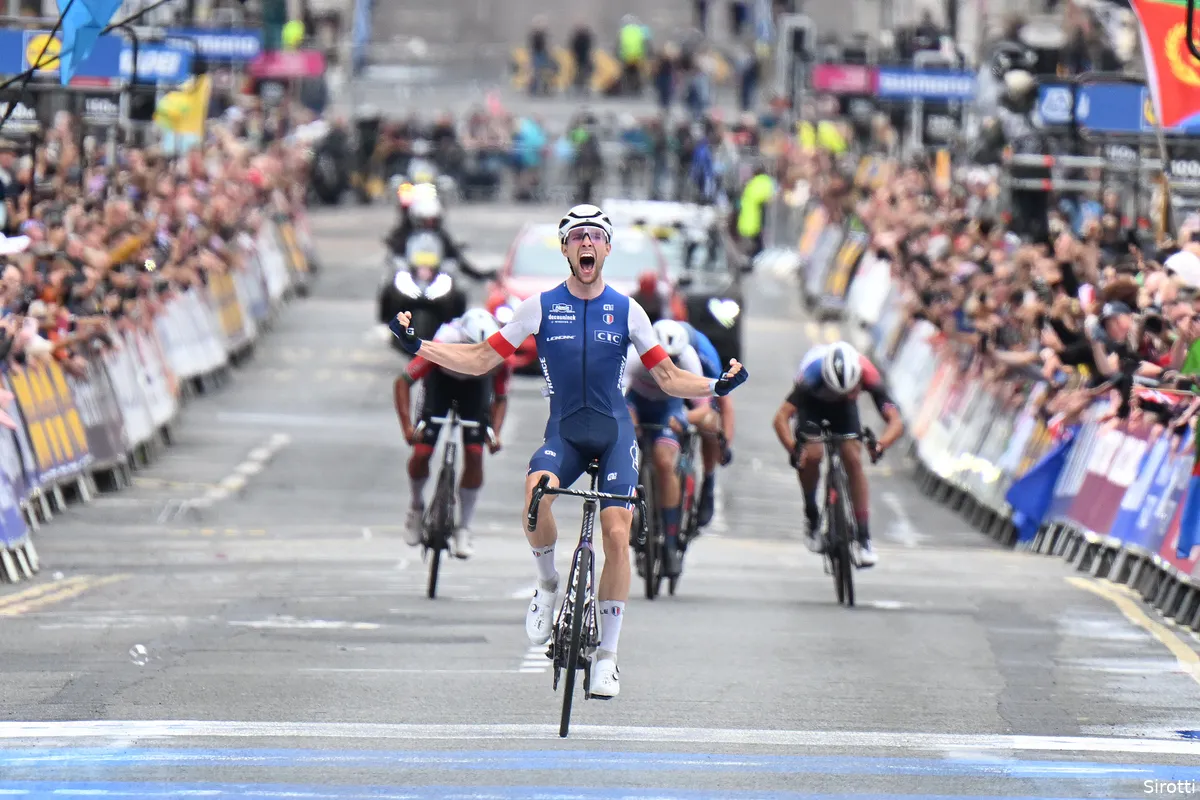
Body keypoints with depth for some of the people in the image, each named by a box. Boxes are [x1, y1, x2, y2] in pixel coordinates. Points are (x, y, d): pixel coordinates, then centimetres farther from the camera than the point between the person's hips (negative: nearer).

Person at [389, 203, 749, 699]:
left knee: (617, 534, -13)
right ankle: (547, 584, -6)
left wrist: (717, 386, -9)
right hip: (564, 432, -1)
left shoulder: (626, 311, 4)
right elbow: (481, 360, 5)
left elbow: (668, 378, 7)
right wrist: (418, 347, -4)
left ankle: (607, 654, -1)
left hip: (614, 433, 1)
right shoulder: (541, 307, 2)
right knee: (536, 491, -33)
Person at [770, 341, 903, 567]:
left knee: (853, 460, -14)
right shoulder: (812, 374, -42)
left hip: (843, 409, 1)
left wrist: (881, 445, -58)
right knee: (812, 455, -24)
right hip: (812, 404, -1)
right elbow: (781, 417, -46)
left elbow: (896, 421, -38)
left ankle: (863, 538, -7)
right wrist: (793, 449, -61)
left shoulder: (869, 375, -37)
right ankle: (812, 516, 2)